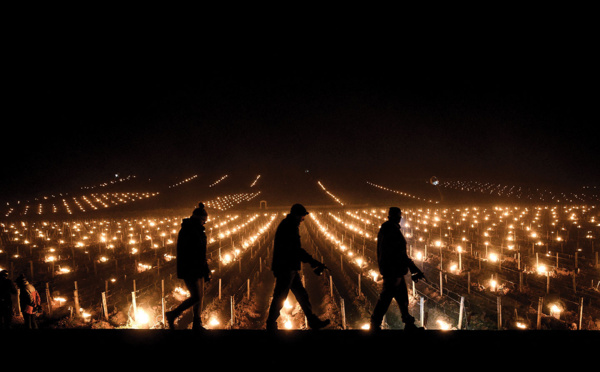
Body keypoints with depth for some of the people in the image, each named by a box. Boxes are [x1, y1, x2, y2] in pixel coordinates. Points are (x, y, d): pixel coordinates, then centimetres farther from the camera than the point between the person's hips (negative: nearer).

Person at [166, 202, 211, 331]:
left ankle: (197, 324, 18)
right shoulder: (186, 231, -15)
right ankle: (172, 315, 7)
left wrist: (205, 269, 19)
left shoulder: (198, 231, 12)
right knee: (196, 297, -10)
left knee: (200, 296, 10)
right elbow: (183, 253, -20)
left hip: (198, 268, 9)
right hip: (189, 270, -9)